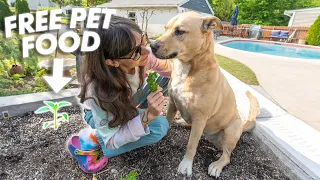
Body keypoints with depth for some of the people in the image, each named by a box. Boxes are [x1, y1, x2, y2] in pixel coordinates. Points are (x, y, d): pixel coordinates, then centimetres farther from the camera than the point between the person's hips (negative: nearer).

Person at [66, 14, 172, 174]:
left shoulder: (142, 54, -29)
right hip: (101, 113, -4)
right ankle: (91, 140, -9)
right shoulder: (99, 92, -42)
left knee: (164, 78, -13)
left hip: (130, 100, 5)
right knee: (159, 127, -26)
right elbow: (111, 141, -30)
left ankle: (136, 111, 9)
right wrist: (147, 116, -42)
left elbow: (167, 69, -5)